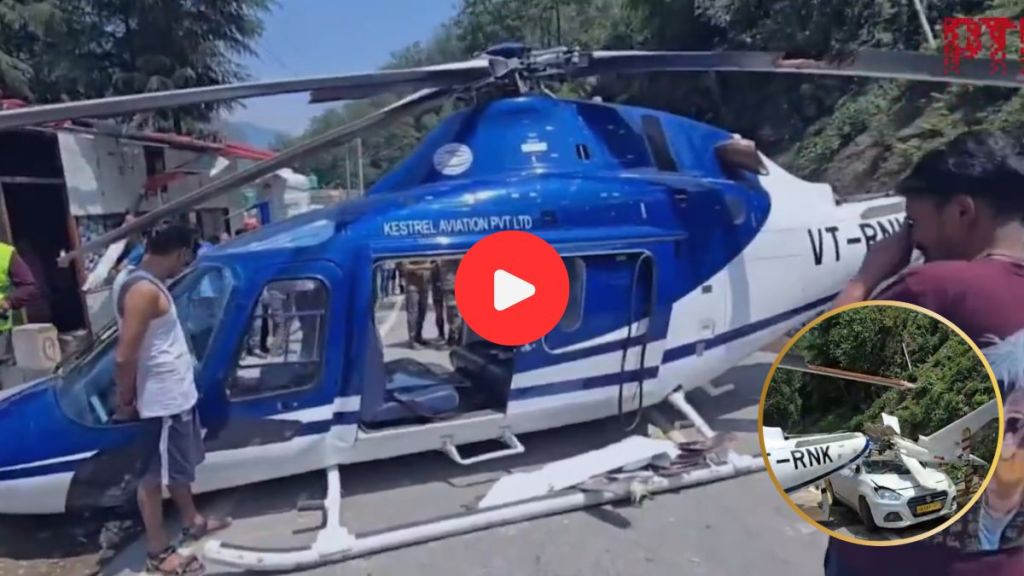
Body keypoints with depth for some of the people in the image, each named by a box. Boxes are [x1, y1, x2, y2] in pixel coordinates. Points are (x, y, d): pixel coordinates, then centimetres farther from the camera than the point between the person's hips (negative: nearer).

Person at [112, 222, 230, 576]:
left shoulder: (138, 279, 8)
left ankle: (192, 522, 41)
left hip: (177, 393, 10)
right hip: (162, 400, -10)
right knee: (154, 475, 5)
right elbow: (125, 356, -26)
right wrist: (126, 400, -12)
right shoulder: (144, 291, -24)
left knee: (178, 465, 23)